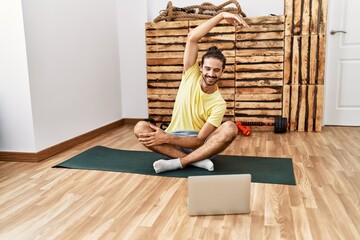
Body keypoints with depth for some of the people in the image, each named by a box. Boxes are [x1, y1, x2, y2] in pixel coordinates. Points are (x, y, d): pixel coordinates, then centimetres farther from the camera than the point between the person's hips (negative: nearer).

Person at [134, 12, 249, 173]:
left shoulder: (219, 104, -11)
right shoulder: (191, 75, -4)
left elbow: (199, 141, -18)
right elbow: (192, 38, -16)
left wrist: (166, 138, -31)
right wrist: (222, 15, -18)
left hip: (201, 145, -1)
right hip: (174, 139, 2)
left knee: (230, 128, -31)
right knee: (140, 128, -27)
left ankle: (177, 163, -30)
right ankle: (197, 161, -29)